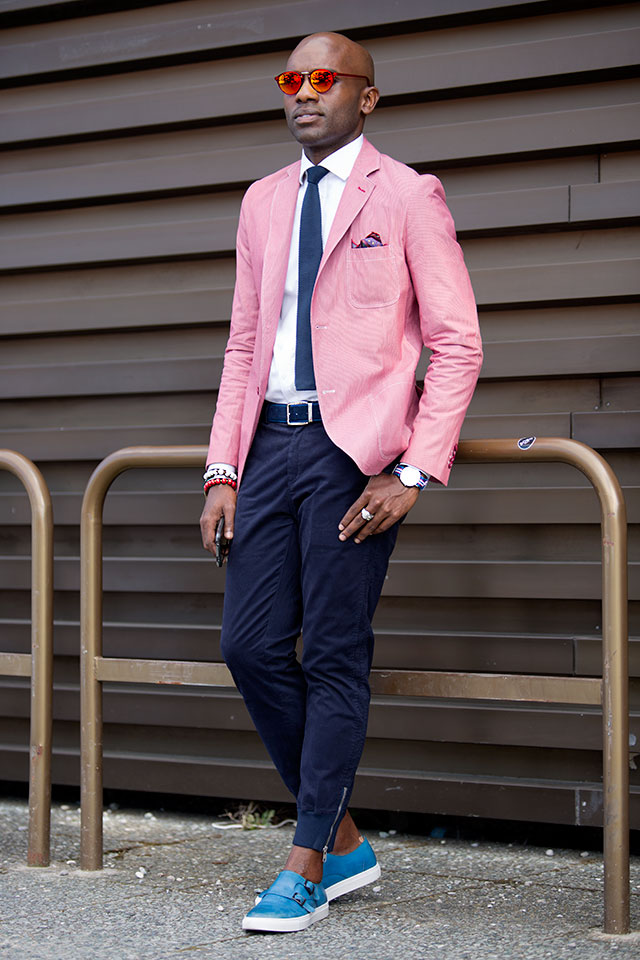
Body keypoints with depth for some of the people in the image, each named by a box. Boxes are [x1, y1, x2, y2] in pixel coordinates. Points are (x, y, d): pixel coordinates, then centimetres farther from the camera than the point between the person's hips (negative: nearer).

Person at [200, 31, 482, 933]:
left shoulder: (406, 196, 0)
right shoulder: (263, 201, 17)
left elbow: (457, 345, -3)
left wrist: (415, 473, -12)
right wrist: (223, 468, 9)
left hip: (353, 450, -6)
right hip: (272, 443, 6)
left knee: (335, 655, -4)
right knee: (252, 644, 2)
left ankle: (306, 868, 5)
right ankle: (343, 841, 17)